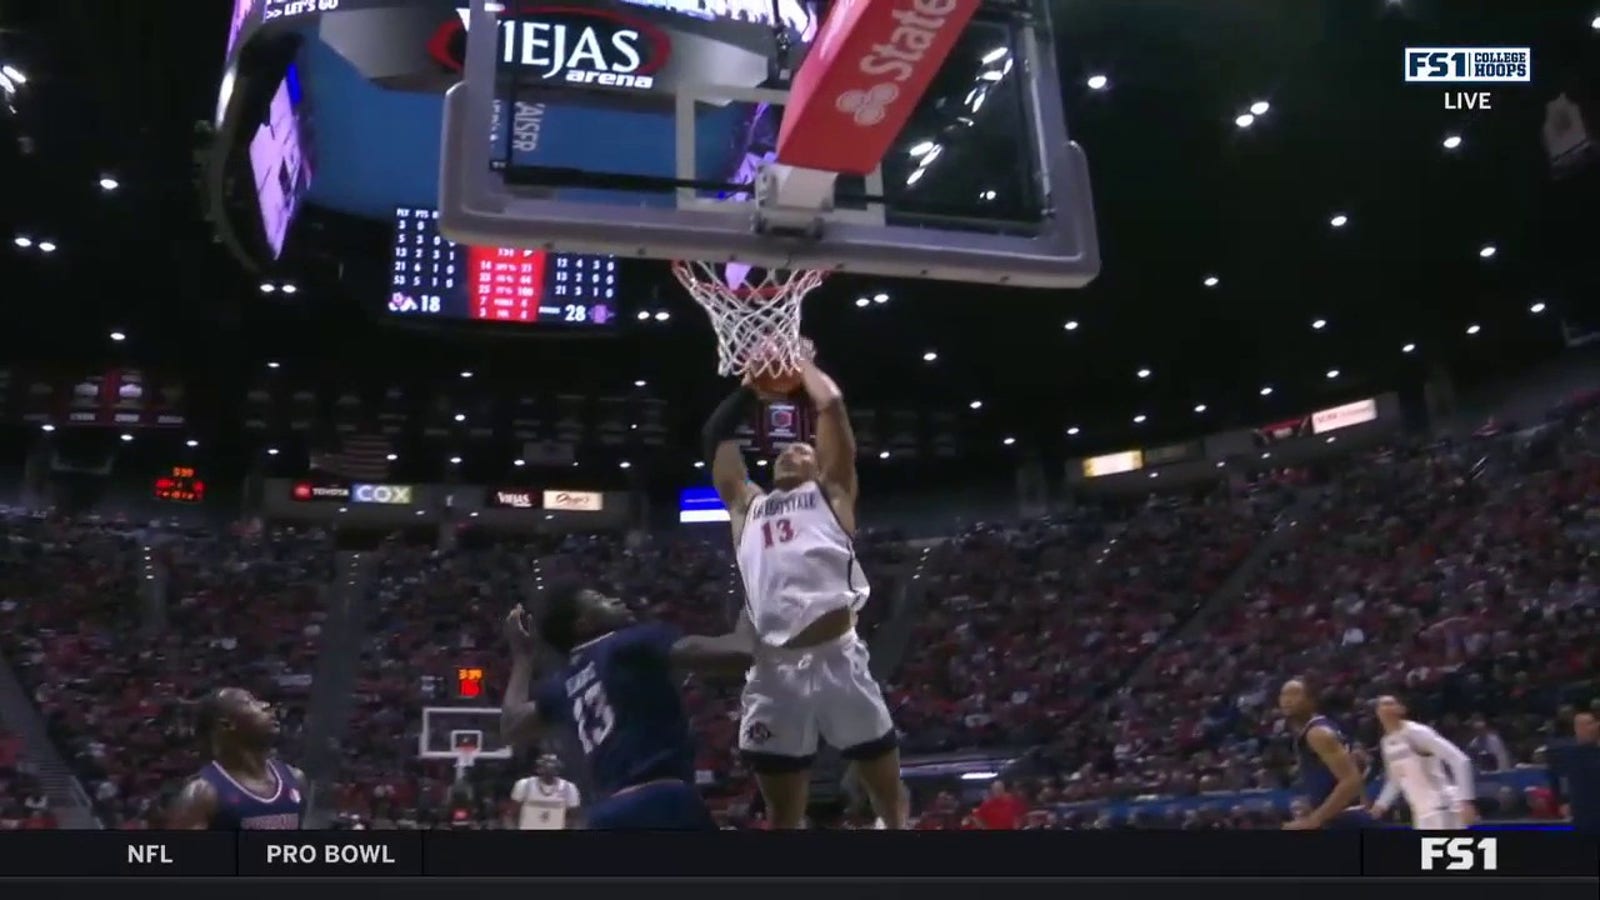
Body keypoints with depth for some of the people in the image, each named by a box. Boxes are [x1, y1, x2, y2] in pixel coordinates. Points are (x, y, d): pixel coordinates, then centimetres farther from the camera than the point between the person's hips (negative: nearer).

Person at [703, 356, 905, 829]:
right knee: (782, 815, 10)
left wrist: (801, 363, 23)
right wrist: (754, 385, 31)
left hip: (837, 659, -3)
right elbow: (716, 434, 24)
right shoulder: (747, 504, 25)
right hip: (773, 669, 4)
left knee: (891, 800, 4)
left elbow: (832, 404, 9)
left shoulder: (830, 493, 15)